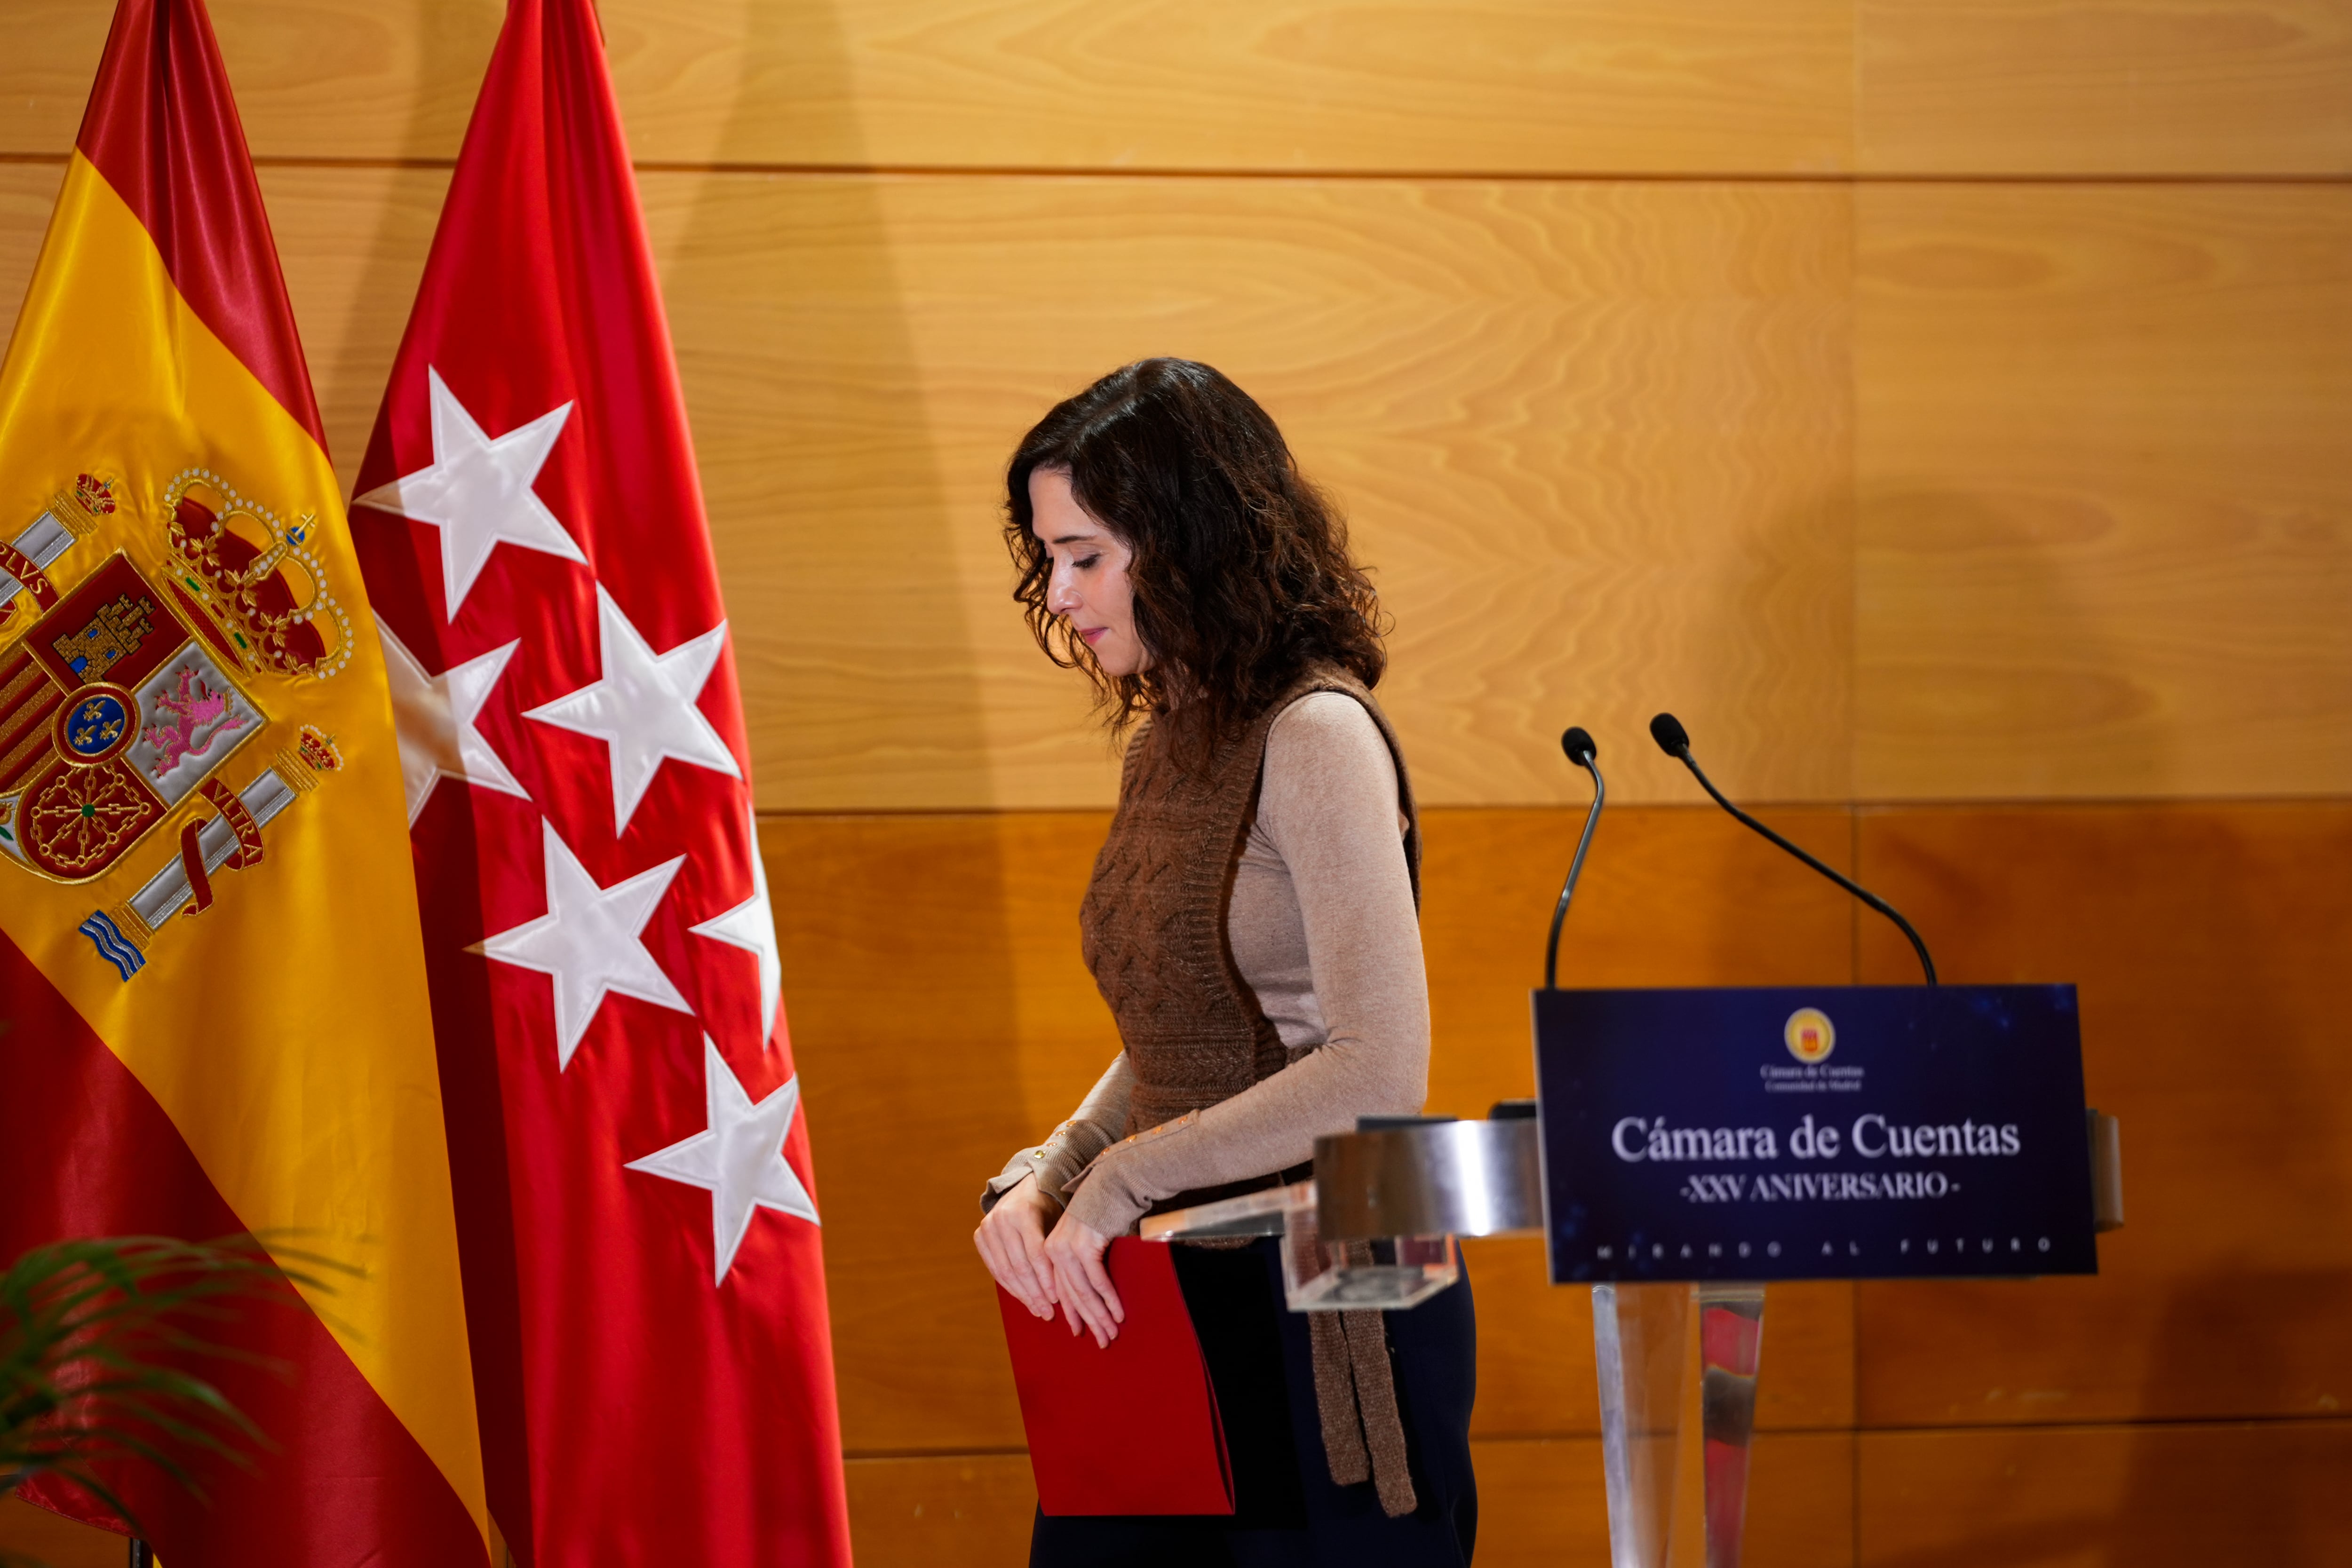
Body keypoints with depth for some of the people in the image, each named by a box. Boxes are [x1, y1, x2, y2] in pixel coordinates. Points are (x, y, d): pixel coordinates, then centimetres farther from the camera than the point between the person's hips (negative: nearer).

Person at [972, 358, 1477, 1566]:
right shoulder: (1167, 741, 12)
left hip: (1324, 1317, -8)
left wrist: (1126, 1176, -16)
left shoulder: (1313, 738, -14)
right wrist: (1041, 1181, 2)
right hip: (1180, 1299, 8)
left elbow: (1378, 1075, -21)